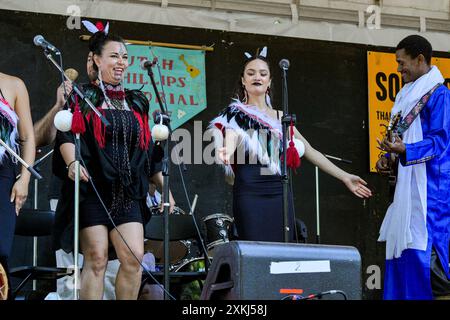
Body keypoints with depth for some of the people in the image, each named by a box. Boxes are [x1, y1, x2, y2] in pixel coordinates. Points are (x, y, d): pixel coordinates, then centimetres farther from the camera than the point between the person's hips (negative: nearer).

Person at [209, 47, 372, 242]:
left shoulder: (280, 117, 17)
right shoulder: (236, 114, 5)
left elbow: (309, 151, 18)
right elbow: (230, 140, -16)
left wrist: (344, 177, 13)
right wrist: (225, 154, -41)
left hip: (279, 193, 4)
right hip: (249, 192, -4)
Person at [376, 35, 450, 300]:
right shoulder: (409, 95, 17)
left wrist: (405, 150, -27)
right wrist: (390, 158, 6)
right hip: (408, 183, 9)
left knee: (422, 247, -10)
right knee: (402, 247, 7)